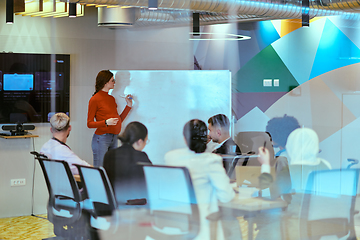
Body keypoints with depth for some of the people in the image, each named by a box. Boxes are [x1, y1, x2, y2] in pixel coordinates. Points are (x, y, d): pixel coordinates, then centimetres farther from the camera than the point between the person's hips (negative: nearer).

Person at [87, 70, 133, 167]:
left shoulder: (111, 98, 14)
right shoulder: (94, 99, -6)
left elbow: (118, 120, 18)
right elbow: (89, 124, -6)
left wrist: (129, 105, 14)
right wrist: (106, 122, -21)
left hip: (114, 139, 7)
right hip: (101, 138, -7)